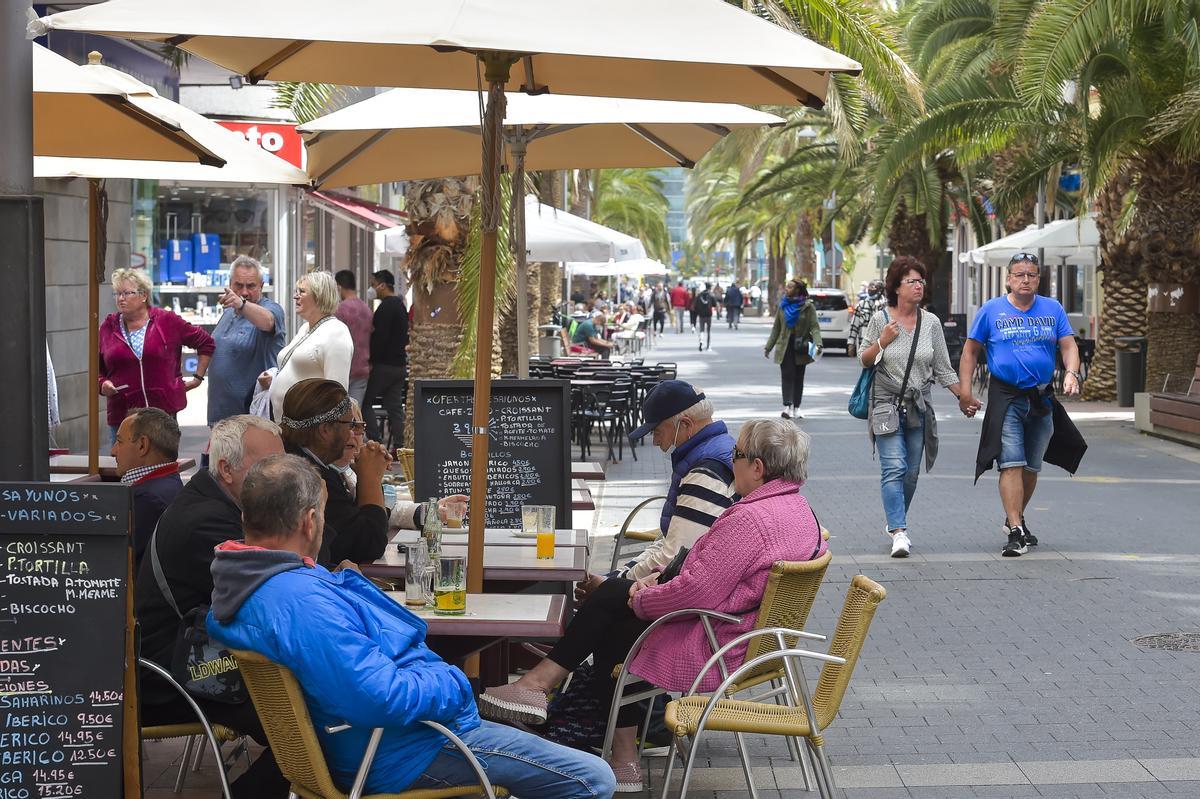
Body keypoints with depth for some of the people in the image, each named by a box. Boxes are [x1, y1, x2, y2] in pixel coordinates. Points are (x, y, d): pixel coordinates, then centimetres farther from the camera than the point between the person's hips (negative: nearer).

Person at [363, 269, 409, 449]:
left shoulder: (386, 307, -14)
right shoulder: (401, 305, 16)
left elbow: (379, 337, -19)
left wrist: (371, 360, -14)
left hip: (384, 365, -9)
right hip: (400, 365, 9)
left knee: (365, 401, -1)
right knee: (395, 407, 8)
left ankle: (376, 441, -8)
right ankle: (398, 446, 5)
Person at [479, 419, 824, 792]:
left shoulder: (751, 519, -26)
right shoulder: (800, 510, 7)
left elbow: (696, 593, -28)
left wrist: (642, 600, -10)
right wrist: (657, 579, 7)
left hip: (710, 649, -10)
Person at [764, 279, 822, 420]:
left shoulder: (807, 307, -2)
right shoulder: (783, 306, 8)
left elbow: (814, 327, -8)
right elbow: (776, 328, 13)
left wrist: (818, 344, -24)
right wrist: (768, 347, 11)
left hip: (801, 346, -1)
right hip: (785, 345, 1)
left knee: (798, 377, 8)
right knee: (787, 376, -10)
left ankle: (796, 408, 16)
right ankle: (787, 406, -19)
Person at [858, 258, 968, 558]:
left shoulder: (931, 322, 6)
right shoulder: (880, 319, -1)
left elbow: (943, 370, 10)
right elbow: (864, 360, 6)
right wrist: (883, 341, -11)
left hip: (919, 407, 3)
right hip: (887, 405, -3)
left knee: (911, 472, 7)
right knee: (894, 468, -14)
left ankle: (895, 522, 26)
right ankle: (899, 532, -19)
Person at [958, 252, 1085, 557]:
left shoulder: (1053, 309, 7)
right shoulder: (992, 310, 0)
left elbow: (1068, 346, 4)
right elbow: (970, 351, 5)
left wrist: (1071, 373, -17)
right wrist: (965, 392, -2)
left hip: (1042, 399, 3)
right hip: (1006, 397, -3)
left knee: (1032, 466, 13)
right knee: (1012, 463, -14)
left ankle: (1015, 519, 34)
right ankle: (1016, 532, -16)